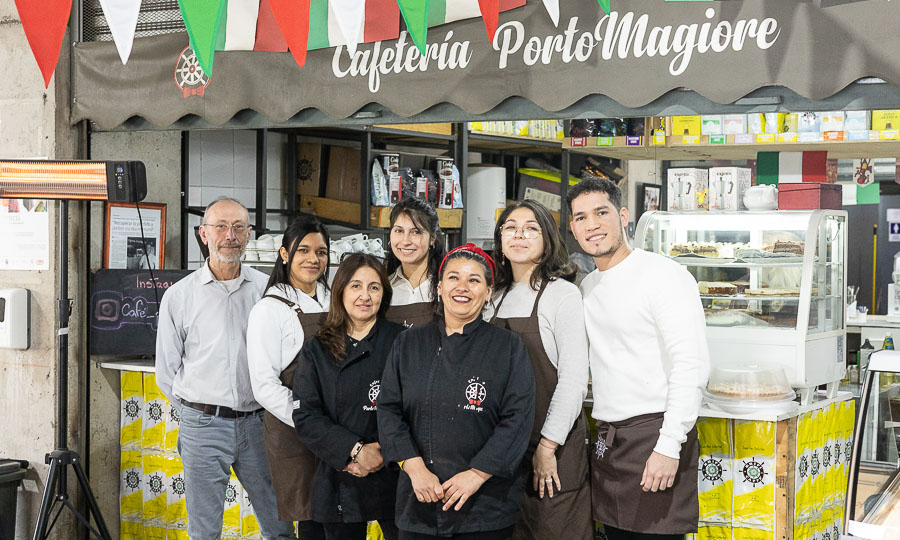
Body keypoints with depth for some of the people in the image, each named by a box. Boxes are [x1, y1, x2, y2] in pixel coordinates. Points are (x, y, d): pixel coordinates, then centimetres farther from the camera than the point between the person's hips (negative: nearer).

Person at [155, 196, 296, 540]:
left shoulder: (267, 290, 5)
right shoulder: (179, 296, 2)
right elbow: (167, 370, 7)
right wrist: (199, 410, 5)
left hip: (257, 423, 1)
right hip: (203, 425, -1)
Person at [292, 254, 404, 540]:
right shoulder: (318, 350, 5)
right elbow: (305, 416, -2)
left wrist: (385, 450, -15)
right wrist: (354, 451, -13)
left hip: (393, 479, -1)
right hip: (339, 482, 2)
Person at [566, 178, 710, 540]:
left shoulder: (663, 275, -9)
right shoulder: (587, 287, 15)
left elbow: (691, 366, -17)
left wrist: (668, 446, -22)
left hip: (653, 432, -7)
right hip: (607, 439, 8)